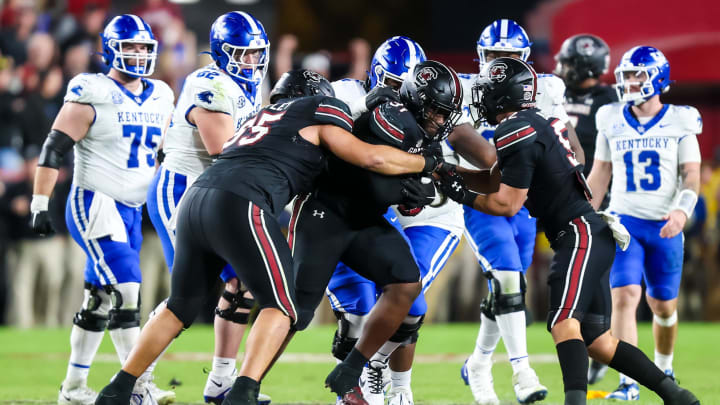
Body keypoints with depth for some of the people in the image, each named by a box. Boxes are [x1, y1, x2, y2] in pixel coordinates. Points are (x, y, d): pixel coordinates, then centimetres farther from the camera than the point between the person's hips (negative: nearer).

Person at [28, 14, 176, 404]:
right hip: (95, 206, -7)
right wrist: (40, 204, -14)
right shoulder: (92, 94, -10)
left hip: (131, 210, 7)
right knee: (125, 292, -17)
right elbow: (54, 148, -10)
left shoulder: (159, 98, 11)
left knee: (99, 300, 10)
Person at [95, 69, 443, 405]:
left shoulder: (266, 116, 34)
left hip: (195, 199, 7)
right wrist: (427, 163, 20)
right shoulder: (321, 110, 14)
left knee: (181, 306, 19)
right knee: (280, 306, 1)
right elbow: (371, 158, 8)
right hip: (237, 207, -7)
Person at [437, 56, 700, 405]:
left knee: (564, 324, -23)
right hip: (592, 236, 10)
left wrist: (462, 195, 0)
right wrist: (450, 172, 12)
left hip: (581, 236, -10)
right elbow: (498, 183, 20)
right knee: (598, 342, 11)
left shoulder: (516, 133, -13)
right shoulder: (536, 123, 16)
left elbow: (507, 204, -11)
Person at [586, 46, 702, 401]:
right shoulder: (612, 122, 4)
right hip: (625, 221, 0)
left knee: (663, 305, 9)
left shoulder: (679, 123, -2)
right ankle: (628, 383, -18)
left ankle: (663, 369, 36)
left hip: (665, 227, 0)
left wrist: (682, 211, -21)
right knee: (624, 296, -16)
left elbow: (691, 175, -3)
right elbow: (600, 174, 12)